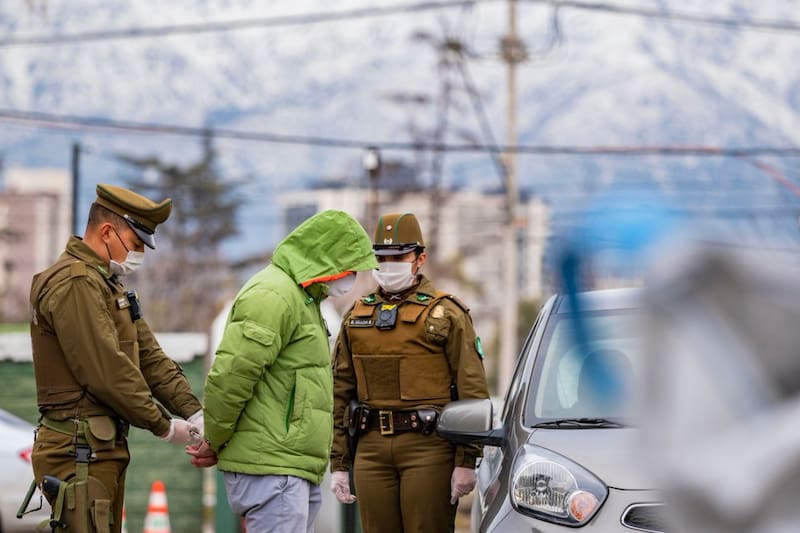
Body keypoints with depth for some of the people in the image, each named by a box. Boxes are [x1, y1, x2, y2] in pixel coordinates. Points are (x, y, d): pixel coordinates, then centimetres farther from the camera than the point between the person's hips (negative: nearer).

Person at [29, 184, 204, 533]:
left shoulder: (109, 284, 19)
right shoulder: (74, 283, -15)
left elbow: (150, 357, 16)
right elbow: (107, 371, -20)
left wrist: (195, 413, 3)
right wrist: (164, 427, -12)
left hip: (104, 449, 10)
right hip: (79, 452, -10)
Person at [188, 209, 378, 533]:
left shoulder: (302, 299, 24)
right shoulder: (274, 296, -12)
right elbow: (230, 374, -20)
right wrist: (214, 444, -8)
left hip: (296, 469, 10)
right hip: (271, 467, -10)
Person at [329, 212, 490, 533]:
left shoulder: (446, 314, 2)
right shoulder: (356, 318, 15)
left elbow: (472, 391, -4)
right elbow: (340, 395, 15)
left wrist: (466, 461, -10)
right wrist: (338, 464, 10)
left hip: (429, 448, -4)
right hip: (371, 451, 4)